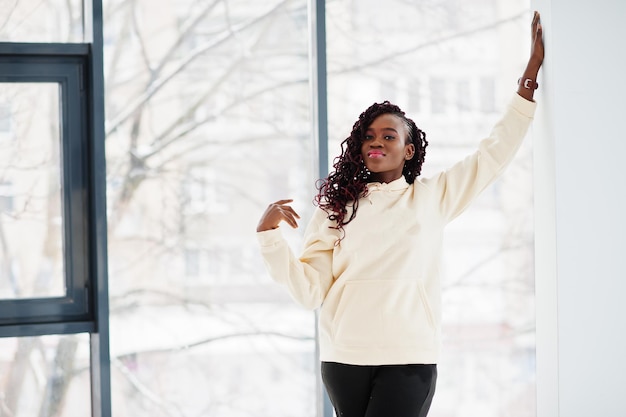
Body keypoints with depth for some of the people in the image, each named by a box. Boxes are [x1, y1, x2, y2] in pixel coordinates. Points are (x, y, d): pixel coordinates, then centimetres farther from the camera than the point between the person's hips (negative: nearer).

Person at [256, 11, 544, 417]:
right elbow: (309, 289, 3)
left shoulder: (432, 196, 11)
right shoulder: (338, 205, 10)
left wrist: (532, 72, 8)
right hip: (344, 356, 1)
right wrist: (269, 233, -10)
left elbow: (495, 152, 12)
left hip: (409, 356, -1)